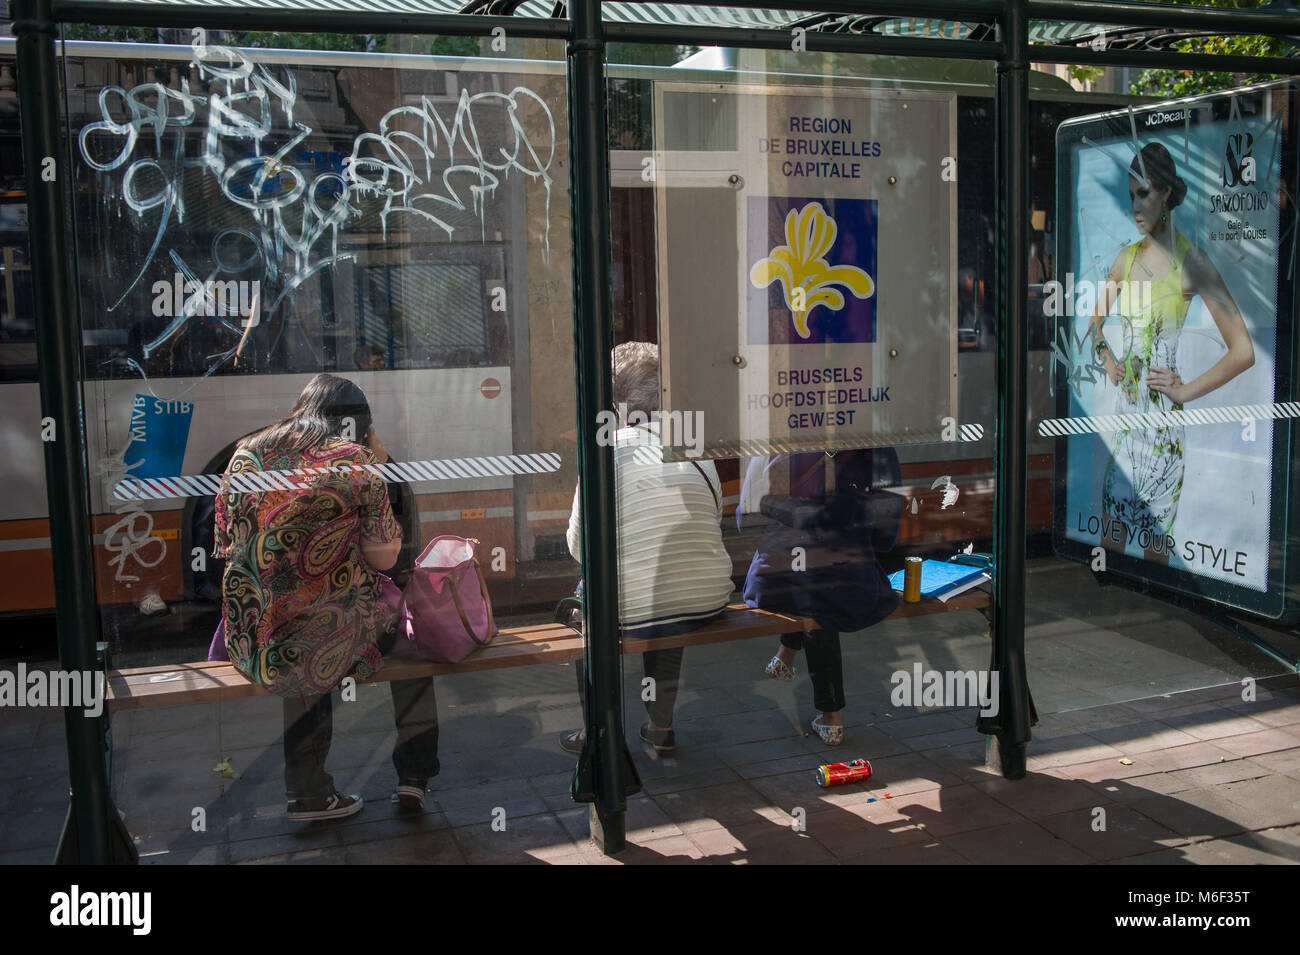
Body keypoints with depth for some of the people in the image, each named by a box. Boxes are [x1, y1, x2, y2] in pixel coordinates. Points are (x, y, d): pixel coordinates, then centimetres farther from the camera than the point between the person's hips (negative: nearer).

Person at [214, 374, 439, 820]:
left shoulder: (244, 456, 5)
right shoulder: (355, 461, -7)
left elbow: (226, 547, 14)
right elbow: (385, 556, -3)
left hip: (250, 646, 4)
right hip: (331, 646, -4)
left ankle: (309, 792, 40)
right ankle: (414, 775, 33)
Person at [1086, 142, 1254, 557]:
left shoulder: (1191, 261, -12)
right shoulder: (1127, 257, 7)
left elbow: (1243, 352, -15)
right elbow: (1096, 319, 25)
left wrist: (1186, 391, -11)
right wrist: (1106, 357, 8)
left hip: (1162, 413, -6)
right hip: (1126, 402, 6)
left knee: (1154, 525, 3)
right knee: (1120, 510, 13)